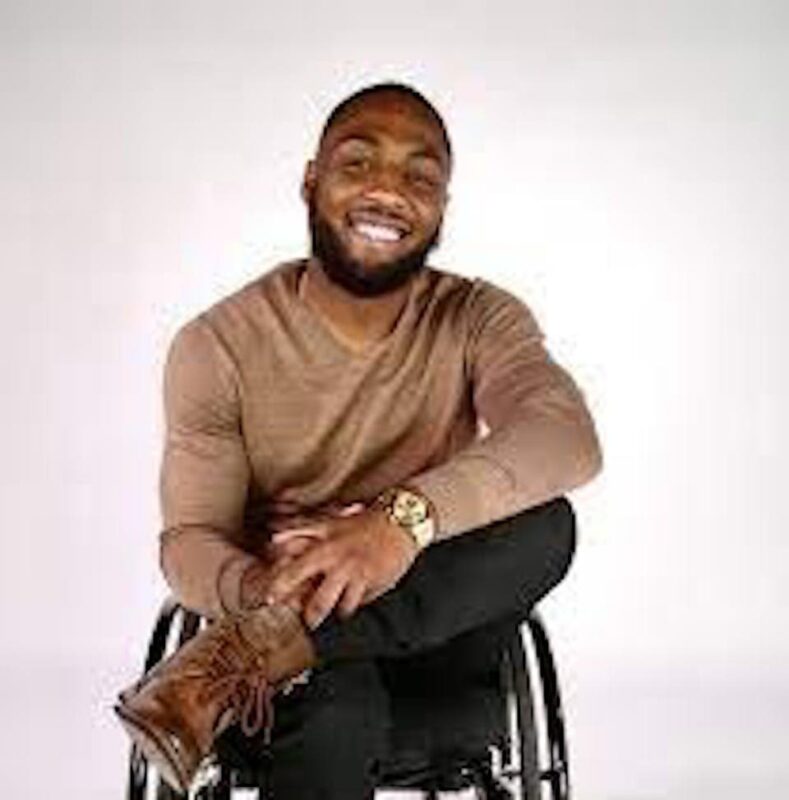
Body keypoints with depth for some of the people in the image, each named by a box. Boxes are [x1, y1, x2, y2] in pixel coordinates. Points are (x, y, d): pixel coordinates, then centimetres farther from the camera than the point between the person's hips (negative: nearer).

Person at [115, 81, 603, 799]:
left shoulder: (480, 320, -5)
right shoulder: (216, 346, -6)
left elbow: (569, 438, -25)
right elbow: (190, 538, -9)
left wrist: (408, 515, -43)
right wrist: (259, 590, -35)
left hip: (430, 626, 4)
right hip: (315, 654, -3)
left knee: (546, 524, -30)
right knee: (340, 707, -40)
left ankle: (242, 659, -29)